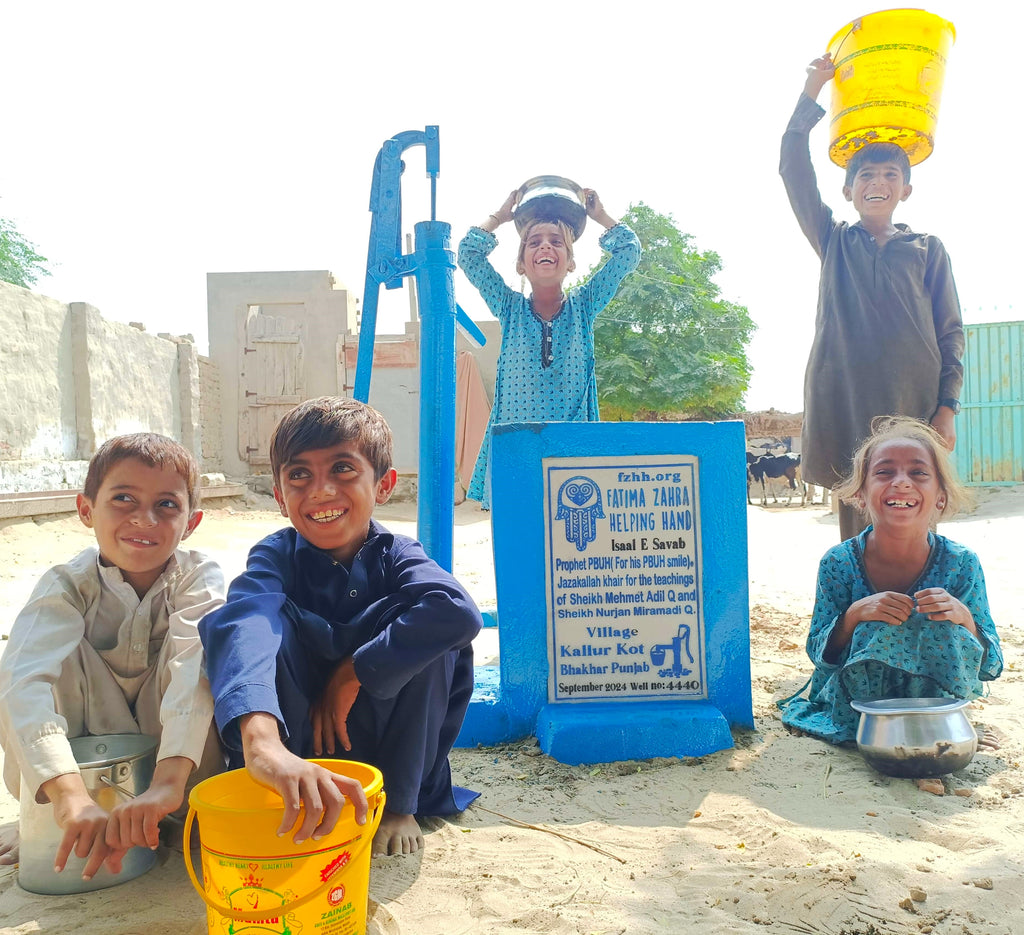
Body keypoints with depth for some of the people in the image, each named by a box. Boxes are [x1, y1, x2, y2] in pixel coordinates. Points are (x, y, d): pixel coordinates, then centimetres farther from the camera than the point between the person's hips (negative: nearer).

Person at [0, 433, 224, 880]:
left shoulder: (199, 578, -19)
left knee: (204, 635, -29)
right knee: (46, 651, -27)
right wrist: (70, 794, -51)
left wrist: (169, 780, -51)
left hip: (175, 746, 0)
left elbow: (194, 668, -36)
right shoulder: (68, 584, -19)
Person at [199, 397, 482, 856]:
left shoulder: (396, 555, -11)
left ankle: (399, 802, -9)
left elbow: (458, 611, -35)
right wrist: (261, 741, -60)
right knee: (274, 620, -27)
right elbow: (244, 625, -40)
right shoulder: (277, 556, -14)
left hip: (388, 746, 2)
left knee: (432, 631, -26)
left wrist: (351, 674, -32)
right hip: (294, 739, -1)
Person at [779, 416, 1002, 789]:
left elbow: (991, 668, -6)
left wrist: (962, 617, -27)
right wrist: (855, 614, -28)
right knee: (881, 629, -28)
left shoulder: (961, 563, -13)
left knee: (945, 630, -26)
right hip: (853, 701, 0)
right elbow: (818, 655, -9)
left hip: (936, 699, 1)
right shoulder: (839, 563, -14)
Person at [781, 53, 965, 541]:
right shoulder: (834, 241, 16)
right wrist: (811, 95, 3)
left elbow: (950, 331, 10)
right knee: (857, 532, 0)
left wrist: (947, 407, -1)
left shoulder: (928, 249, 15)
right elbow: (793, 170, 7)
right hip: (845, 405, 0)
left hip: (915, 407, 0)